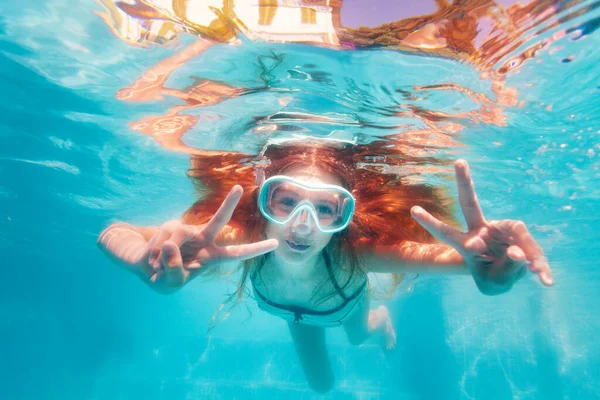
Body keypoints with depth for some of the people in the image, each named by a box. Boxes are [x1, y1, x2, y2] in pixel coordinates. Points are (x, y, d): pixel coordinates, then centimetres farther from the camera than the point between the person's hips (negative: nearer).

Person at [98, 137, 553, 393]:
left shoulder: (356, 250, -48)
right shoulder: (240, 240, -45)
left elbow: (466, 256, -48)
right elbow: (114, 233, -46)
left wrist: (494, 272, -72)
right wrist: (153, 265, -69)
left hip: (346, 298, -1)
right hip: (290, 309, 2)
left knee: (359, 335, 34)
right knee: (320, 383, 28)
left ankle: (379, 317, 70)